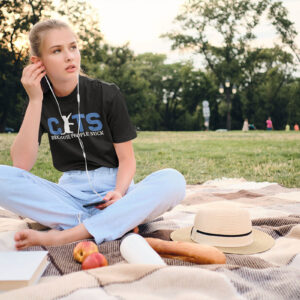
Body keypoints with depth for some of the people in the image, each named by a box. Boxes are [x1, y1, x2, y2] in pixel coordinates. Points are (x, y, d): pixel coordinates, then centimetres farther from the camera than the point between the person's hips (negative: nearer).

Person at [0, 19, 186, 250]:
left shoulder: (107, 95, -1)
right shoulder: (41, 101, 4)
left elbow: (127, 158, -1)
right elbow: (22, 164, -9)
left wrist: (119, 193, -22)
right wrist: (35, 99, -12)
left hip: (113, 190, -1)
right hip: (70, 194, 1)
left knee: (173, 180, -29)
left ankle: (61, 236, -31)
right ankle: (118, 225, -25)